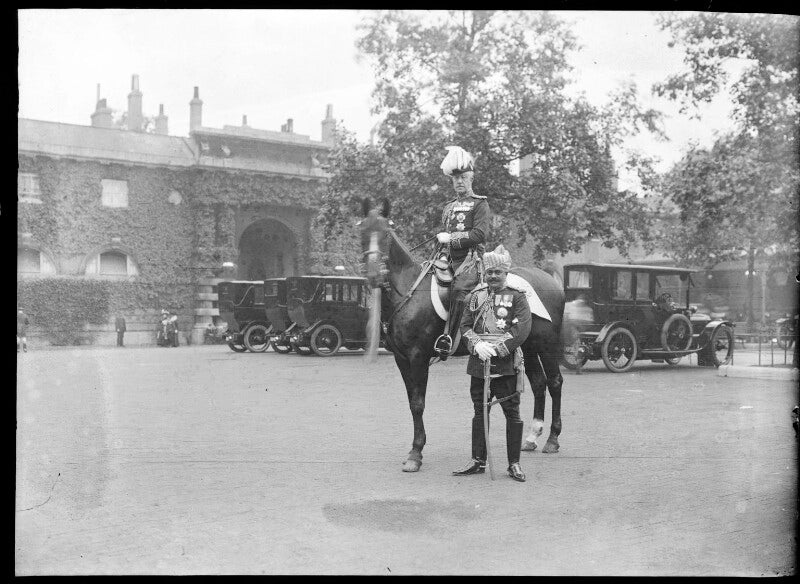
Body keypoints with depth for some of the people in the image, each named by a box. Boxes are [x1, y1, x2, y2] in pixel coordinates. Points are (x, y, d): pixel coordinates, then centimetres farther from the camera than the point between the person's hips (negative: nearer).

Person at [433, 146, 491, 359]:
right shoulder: (449, 207, 24)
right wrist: (441, 239, 9)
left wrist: (451, 238, -11)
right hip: (450, 258, 8)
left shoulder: (480, 204, 3)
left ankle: (448, 337, -37)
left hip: (471, 257, -7)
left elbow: (479, 234, -10)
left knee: (459, 287, -33)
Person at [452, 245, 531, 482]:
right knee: (479, 412, 11)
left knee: (512, 412, 1)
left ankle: (514, 464, 11)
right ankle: (478, 461, 21)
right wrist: (478, 344, -12)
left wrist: (498, 350, -18)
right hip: (478, 362, 4)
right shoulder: (476, 295, 11)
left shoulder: (517, 297, -1)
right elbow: (465, 325, 7)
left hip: (506, 363, -4)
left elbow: (523, 329, -11)